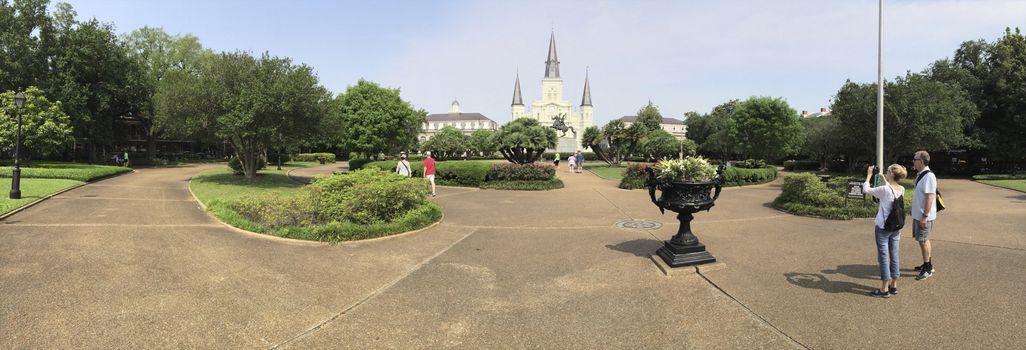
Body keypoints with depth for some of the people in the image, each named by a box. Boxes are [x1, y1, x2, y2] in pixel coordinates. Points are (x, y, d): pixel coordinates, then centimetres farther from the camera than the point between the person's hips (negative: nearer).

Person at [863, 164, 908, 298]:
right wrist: (882, 176, 26)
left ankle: (884, 289, 6)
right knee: (894, 256, 14)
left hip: (883, 227, -6)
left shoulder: (884, 190, -21)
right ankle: (894, 286, 23)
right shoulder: (902, 189, -1)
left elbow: (866, 189, -9)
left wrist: (869, 175, 4)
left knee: (884, 257, 1)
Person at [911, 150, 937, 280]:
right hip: (918, 214, 9)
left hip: (924, 216, -9)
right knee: (923, 240, 17)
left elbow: (930, 197, -23)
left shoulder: (929, 176, -20)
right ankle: (927, 264, 28)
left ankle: (928, 269, 8)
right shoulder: (920, 175, 9)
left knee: (923, 241, -1)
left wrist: (924, 216, -23)